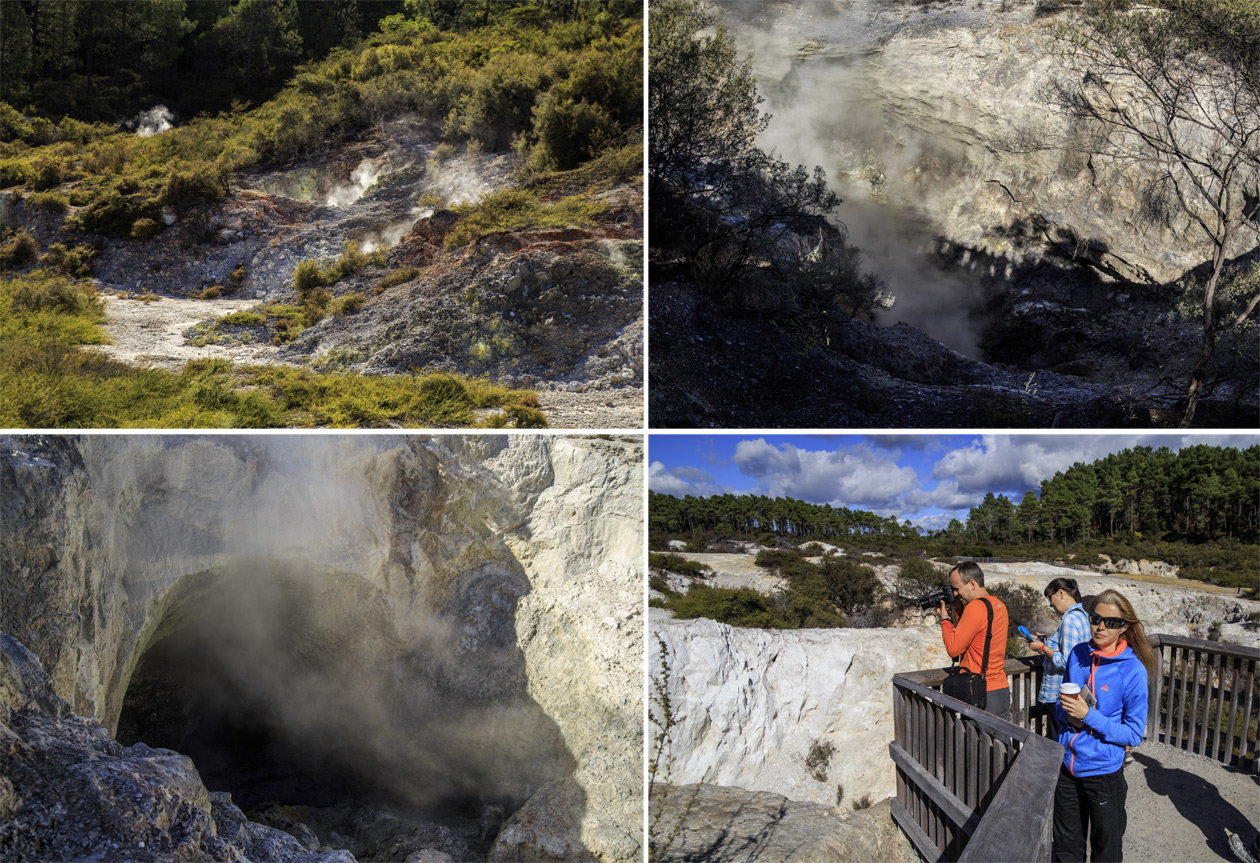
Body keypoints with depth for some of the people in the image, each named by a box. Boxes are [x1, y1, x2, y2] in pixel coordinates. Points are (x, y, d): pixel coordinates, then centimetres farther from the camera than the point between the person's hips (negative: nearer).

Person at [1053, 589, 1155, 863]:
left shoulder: (1133, 671, -15)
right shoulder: (1078, 655, -1)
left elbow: (1133, 734, -14)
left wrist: (1089, 716, -24)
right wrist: (1067, 715, -10)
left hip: (1103, 771, -4)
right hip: (1066, 765, 4)